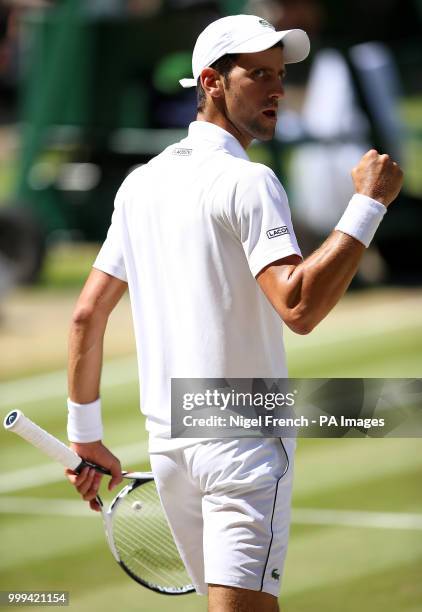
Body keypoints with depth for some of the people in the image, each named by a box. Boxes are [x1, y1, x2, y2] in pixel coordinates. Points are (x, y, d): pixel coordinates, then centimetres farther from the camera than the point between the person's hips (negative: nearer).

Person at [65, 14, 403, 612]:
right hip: (243, 441, -8)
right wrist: (368, 204, -21)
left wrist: (86, 435, 21)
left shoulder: (140, 183, 12)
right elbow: (299, 306, -25)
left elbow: (87, 314, 15)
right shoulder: (246, 182, -12)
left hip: (167, 443, 8)